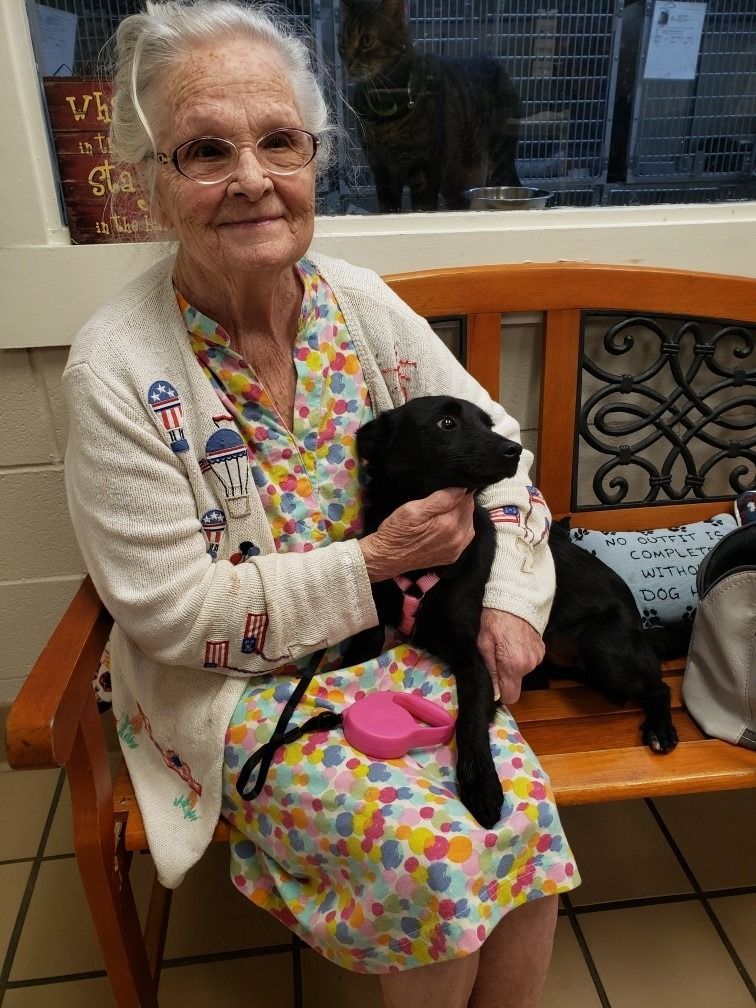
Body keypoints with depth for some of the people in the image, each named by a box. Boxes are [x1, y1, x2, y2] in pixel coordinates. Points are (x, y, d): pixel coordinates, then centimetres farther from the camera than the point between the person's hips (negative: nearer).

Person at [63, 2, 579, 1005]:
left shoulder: (361, 302, -3)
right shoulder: (117, 370, -17)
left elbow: (490, 440, 6)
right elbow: (173, 614, -16)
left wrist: (511, 597, -6)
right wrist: (376, 562, -19)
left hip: (400, 646, 4)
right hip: (232, 686, -3)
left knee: (522, 805, -15)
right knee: (439, 855, -19)